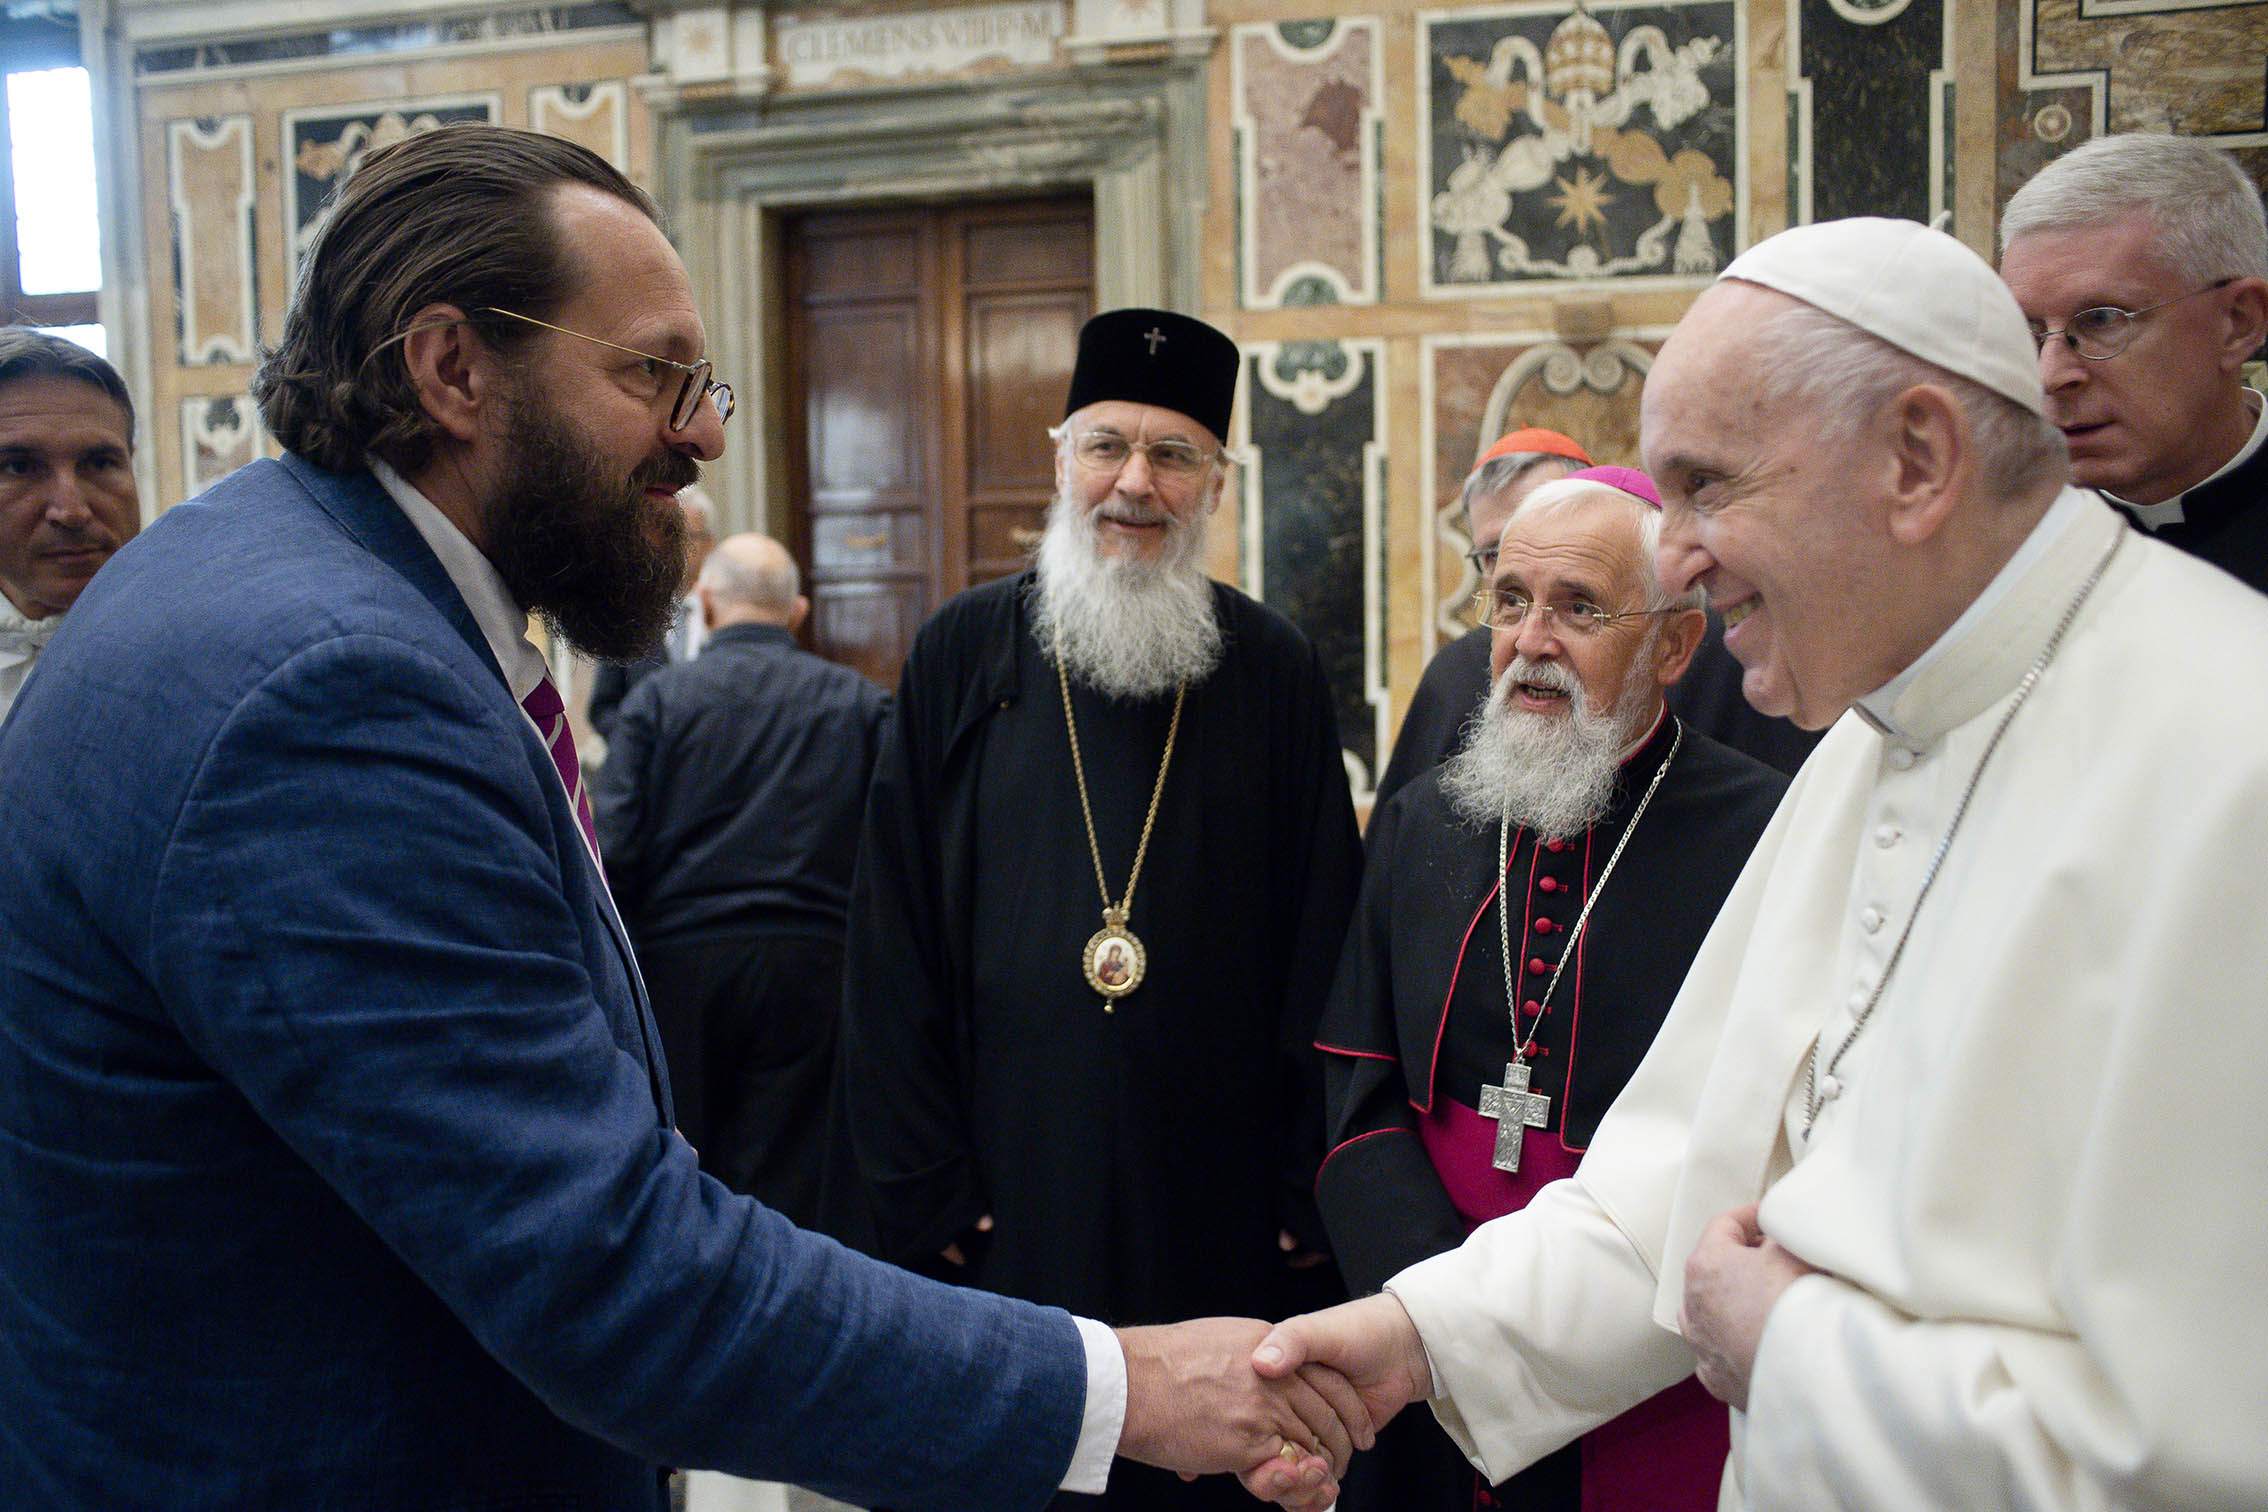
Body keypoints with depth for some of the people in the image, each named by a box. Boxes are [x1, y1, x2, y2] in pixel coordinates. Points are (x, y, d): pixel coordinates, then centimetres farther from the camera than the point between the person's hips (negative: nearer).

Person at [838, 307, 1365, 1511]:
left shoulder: (1276, 672, 2)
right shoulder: (963, 654, 2)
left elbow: (1322, 944, 3)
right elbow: (892, 937, 2)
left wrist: (1306, 1188, -1)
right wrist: (920, 1182, -2)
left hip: (1219, 1216, 0)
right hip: (1008, 1202, 0)